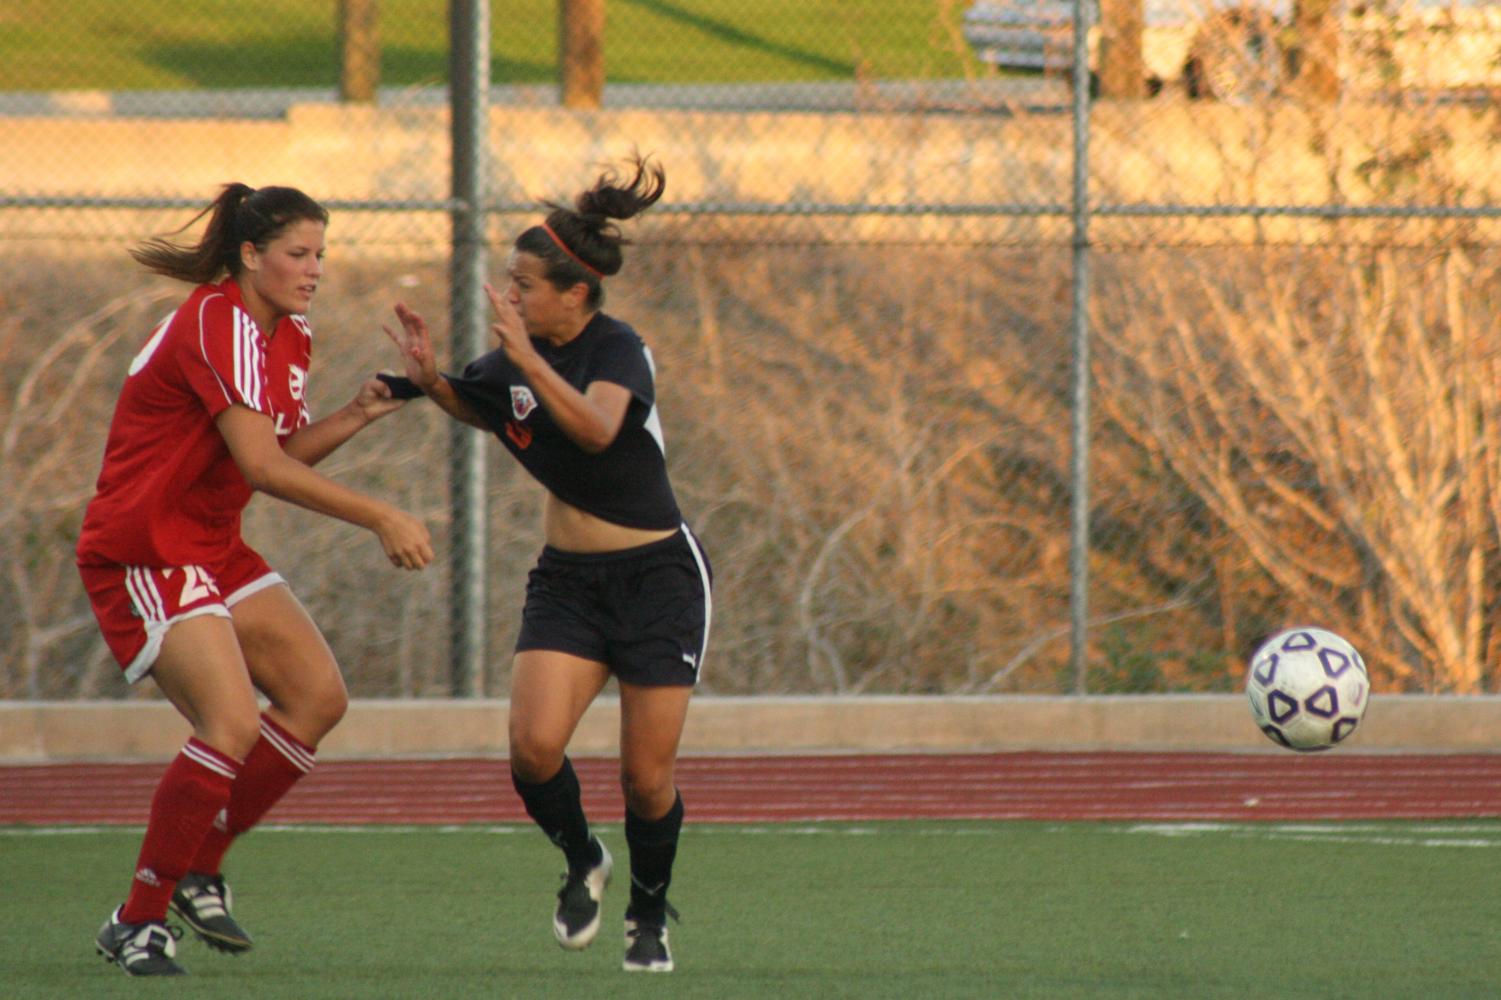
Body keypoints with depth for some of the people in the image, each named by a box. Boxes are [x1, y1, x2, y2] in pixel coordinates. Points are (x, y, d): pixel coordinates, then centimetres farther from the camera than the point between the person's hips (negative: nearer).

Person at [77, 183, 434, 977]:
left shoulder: (288, 337, 10)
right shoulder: (219, 328, -22)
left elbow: (281, 453, 13)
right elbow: (262, 467, -29)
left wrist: (353, 418, -4)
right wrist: (379, 518, -31)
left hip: (213, 551, 10)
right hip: (141, 552, -10)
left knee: (318, 697, 6)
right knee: (233, 724, -22)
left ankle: (199, 872, 15)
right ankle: (137, 920, -12)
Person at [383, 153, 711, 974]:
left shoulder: (617, 351, -19)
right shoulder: (518, 358, 0)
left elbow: (597, 428, -40)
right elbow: (482, 410, 22)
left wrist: (527, 359, -48)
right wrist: (430, 380, 2)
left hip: (657, 575, -5)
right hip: (565, 578, 5)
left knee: (646, 776, -3)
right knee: (534, 745, -17)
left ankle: (649, 914, 23)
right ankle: (581, 863, 12)